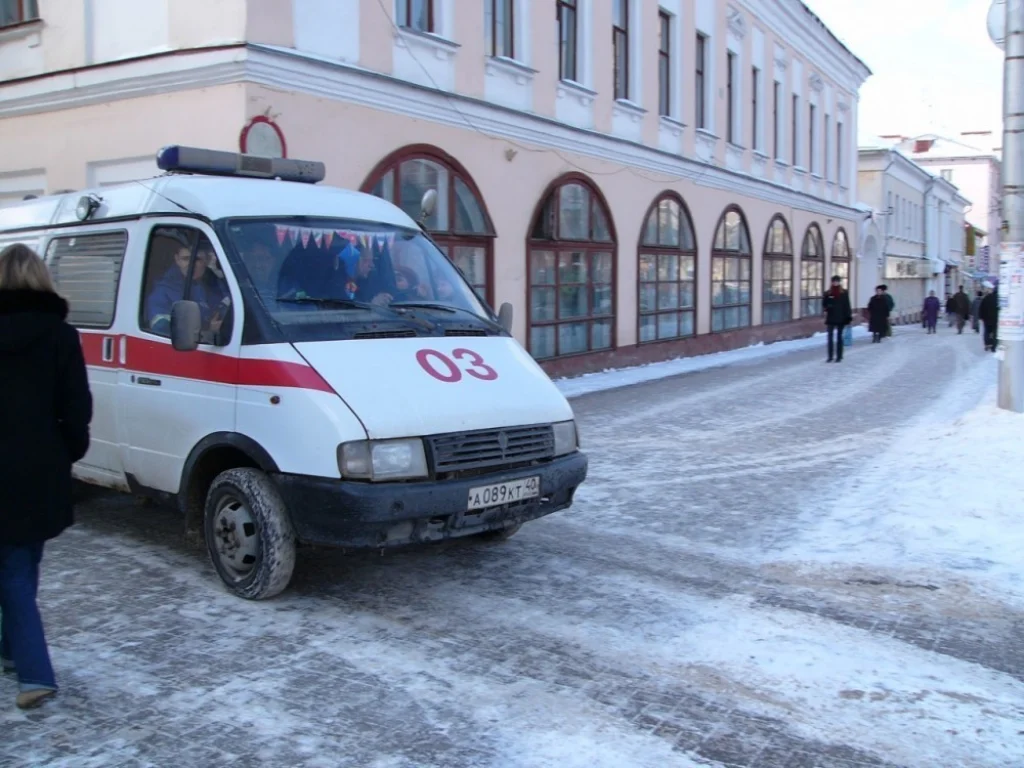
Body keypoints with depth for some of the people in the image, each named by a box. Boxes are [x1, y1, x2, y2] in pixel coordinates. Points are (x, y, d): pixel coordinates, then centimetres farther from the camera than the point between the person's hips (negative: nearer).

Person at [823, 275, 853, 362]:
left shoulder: (844, 293, -2)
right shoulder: (828, 293, 2)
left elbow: (847, 305, -2)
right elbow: (824, 303, 8)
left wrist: (849, 317, -5)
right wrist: (826, 308, -14)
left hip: (841, 317, -1)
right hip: (831, 317, 2)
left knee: (839, 337, 5)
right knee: (830, 337, -1)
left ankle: (839, 357, 11)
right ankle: (830, 356, 6)